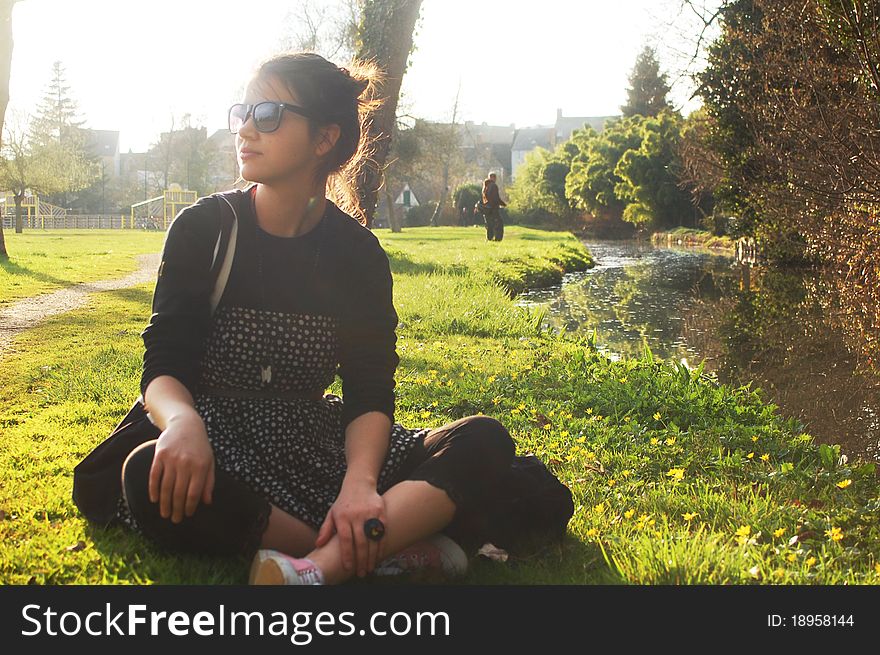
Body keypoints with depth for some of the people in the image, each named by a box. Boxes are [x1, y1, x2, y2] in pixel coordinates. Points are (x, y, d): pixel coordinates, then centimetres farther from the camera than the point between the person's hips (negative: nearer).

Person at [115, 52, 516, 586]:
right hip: (218, 441, -2)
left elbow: (371, 391, -6)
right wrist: (183, 422, -35)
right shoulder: (203, 229, -3)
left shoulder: (359, 254, 0)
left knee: (485, 441, -19)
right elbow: (163, 364, -9)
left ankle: (317, 568, -40)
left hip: (314, 441, 2)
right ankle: (398, 547, -31)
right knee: (151, 478, -38)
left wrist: (359, 481, -28)